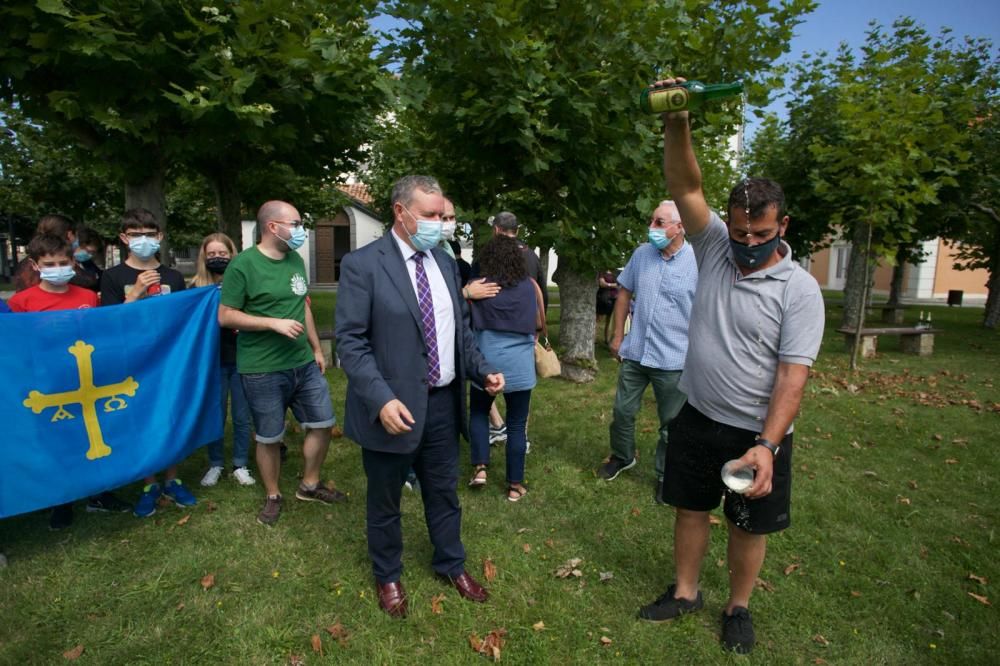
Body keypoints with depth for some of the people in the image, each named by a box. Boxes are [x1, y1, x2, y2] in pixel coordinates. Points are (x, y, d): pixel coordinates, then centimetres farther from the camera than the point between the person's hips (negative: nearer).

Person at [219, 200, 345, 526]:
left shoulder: (296, 260, 9)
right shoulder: (243, 264, -12)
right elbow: (225, 316, -12)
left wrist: (317, 348, 16)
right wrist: (275, 323, -21)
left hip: (304, 364, 7)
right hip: (263, 371, -6)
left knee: (322, 423, 11)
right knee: (269, 438, 8)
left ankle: (309, 485, 31)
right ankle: (272, 497, 30)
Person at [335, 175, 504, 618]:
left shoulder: (445, 262, 7)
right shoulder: (362, 264, -12)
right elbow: (349, 340, -15)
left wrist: (483, 372, 1)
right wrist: (381, 399, -25)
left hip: (443, 402, 5)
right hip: (394, 407, -5)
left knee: (444, 492, 22)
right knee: (385, 501, 17)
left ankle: (452, 564, 46)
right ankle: (388, 576, 42)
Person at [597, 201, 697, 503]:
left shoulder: (698, 262, -12)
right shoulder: (641, 254, 1)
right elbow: (624, 294, 11)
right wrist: (618, 336, 10)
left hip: (674, 360, -4)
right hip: (634, 353, 4)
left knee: (671, 424, 12)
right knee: (623, 411, 17)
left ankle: (665, 475, 33)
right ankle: (622, 457, 43)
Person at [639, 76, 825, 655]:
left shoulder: (800, 290, -13)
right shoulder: (715, 246, -3)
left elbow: (793, 375, -18)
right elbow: (686, 187, -15)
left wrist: (767, 445, -27)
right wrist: (677, 125, -30)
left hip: (757, 432, -3)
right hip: (697, 418, 3)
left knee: (750, 525, 14)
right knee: (691, 509, 17)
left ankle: (739, 608, 37)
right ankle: (685, 593, 37)